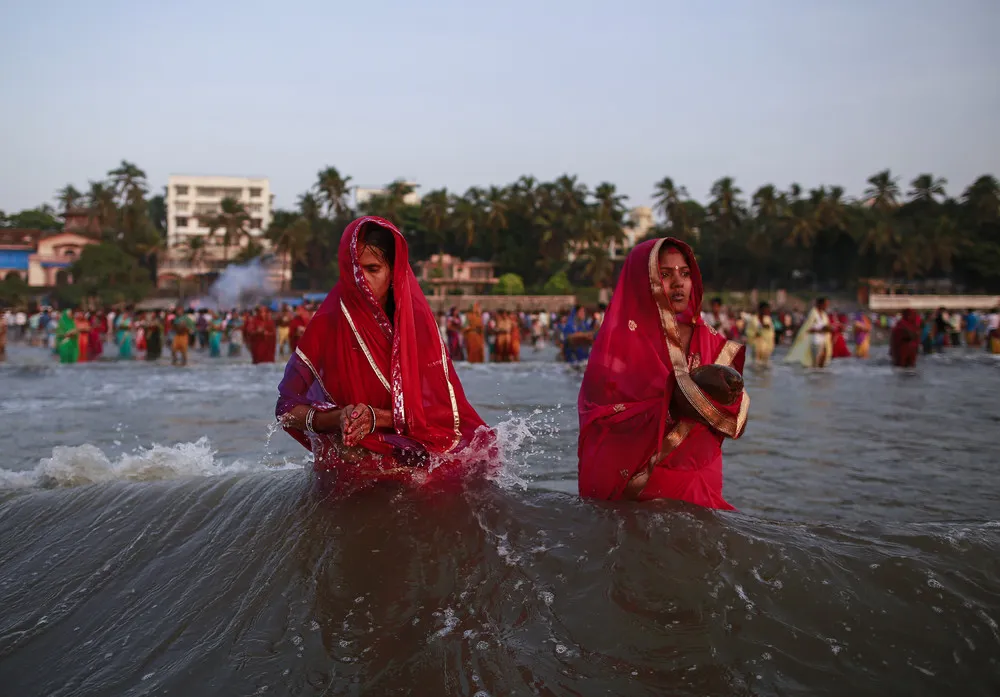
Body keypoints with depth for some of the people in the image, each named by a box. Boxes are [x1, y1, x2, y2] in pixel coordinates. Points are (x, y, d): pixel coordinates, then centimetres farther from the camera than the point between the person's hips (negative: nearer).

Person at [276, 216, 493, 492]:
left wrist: (377, 418, -20)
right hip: (350, 456, 0)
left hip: (414, 447, 0)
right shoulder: (327, 324, -6)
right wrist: (338, 419, -23)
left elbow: (437, 406, -5)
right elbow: (287, 409, -4)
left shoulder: (416, 319, -2)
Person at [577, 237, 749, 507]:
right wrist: (672, 406, -23)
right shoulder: (621, 338, -6)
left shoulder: (709, 340, 8)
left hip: (699, 480, 4)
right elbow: (603, 418, -13)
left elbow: (735, 412, 6)